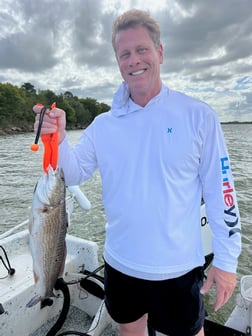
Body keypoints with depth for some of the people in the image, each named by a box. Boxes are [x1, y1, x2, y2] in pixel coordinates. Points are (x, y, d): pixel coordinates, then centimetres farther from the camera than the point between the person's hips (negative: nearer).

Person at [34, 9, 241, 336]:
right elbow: (74, 174, -3)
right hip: (119, 263, 3)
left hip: (177, 267, -2)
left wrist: (227, 259, -5)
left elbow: (220, 191, -8)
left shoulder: (198, 115, -10)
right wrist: (58, 140, -22)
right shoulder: (103, 124, -2)